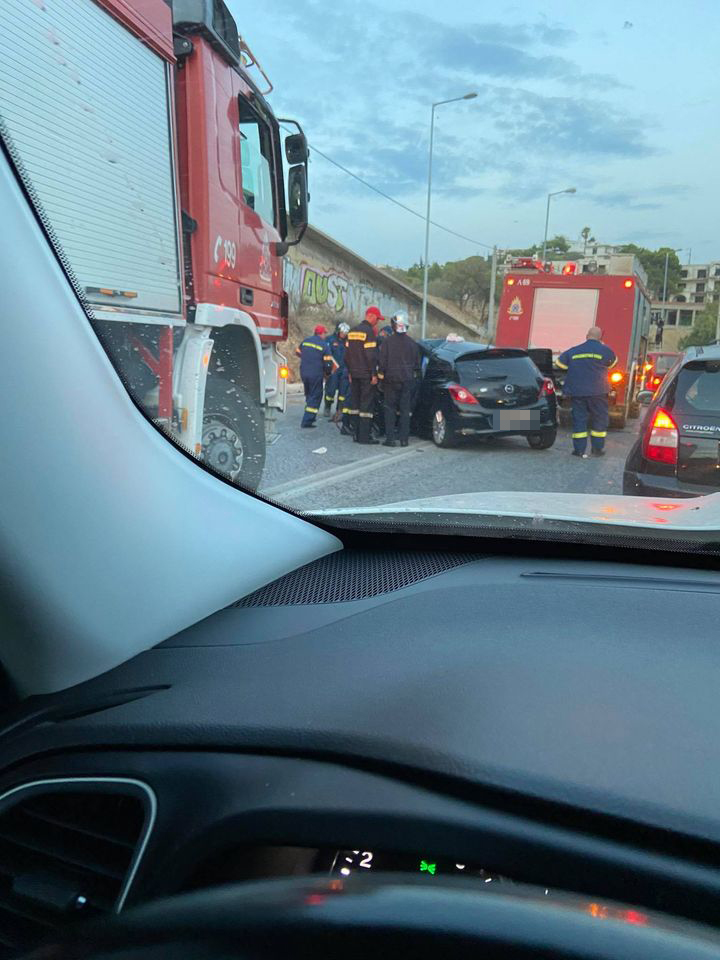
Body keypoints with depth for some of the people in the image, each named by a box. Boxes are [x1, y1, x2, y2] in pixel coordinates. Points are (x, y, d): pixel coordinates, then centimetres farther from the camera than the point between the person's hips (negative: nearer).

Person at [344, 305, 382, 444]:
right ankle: (364, 436, -5)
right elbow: (371, 356, -17)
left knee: (355, 403, 11)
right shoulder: (369, 331, -12)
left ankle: (356, 432, 15)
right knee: (367, 404, -5)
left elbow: (347, 354, 16)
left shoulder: (352, 331, 13)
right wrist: (374, 374, -14)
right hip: (366, 374, -8)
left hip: (354, 374, 8)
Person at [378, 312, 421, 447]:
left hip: (391, 380, -2)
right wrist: (415, 375, 21)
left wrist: (381, 373, 2)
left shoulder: (387, 341, -7)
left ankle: (390, 438, -1)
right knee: (405, 409, 6)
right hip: (407, 380, 2)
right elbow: (417, 362, 10)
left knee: (390, 409, 4)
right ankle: (404, 438, 6)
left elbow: (382, 360, -8)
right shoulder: (412, 343, 3)